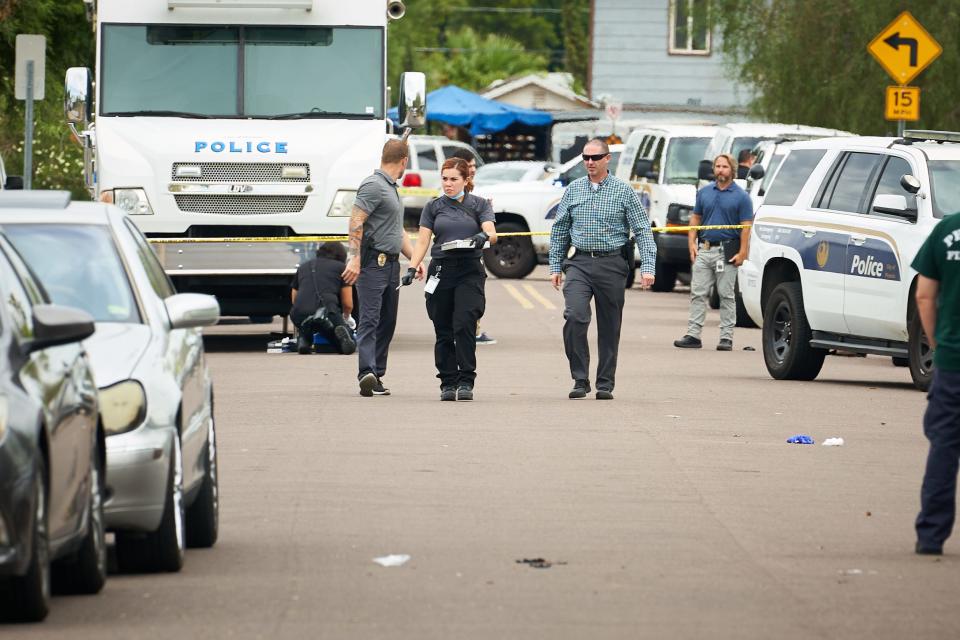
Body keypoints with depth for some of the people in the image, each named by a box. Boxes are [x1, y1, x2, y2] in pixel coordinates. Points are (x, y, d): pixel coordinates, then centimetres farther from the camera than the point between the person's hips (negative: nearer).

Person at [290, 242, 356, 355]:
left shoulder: (302, 267, 28)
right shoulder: (340, 267, 19)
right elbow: (348, 304, 19)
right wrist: (345, 318, 42)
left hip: (299, 315, 3)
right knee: (349, 346, 15)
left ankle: (304, 338, 7)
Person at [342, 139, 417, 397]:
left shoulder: (392, 189, 22)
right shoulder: (373, 186, -10)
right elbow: (356, 221, -19)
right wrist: (354, 258, -26)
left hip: (391, 264, 10)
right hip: (373, 262, -10)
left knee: (387, 322, 9)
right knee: (370, 319, -17)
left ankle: (377, 376, 11)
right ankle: (367, 373, -27)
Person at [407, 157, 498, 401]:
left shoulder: (479, 205, 7)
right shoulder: (434, 207, 11)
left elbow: (492, 233, -7)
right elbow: (423, 240, 6)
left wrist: (484, 237, -31)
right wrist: (412, 267, -8)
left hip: (470, 273, -2)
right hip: (441, 271, 2)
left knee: (464, 326, -14)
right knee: (444, 332, 3)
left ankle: (466, 382, -10)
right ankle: (448, 383, 9)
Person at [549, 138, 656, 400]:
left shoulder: (624, 191, 1)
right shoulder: (573, 190, 9)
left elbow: (642, 230, -2)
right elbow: (559, 231, 15)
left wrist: (647, 267, -12)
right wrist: (555, 267, 9)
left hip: (612, 264, -1)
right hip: (580, 263, 1)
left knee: (609, 327, 4)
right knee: (575, 317, -17)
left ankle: (605, 384, 14)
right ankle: (580, 379, -11)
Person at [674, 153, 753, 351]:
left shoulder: (741, 196, -2)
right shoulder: (704, 192, 12)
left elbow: (746, 226, -5)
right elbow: (696, 218, 15)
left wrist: (742, 253, -13)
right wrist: (692, 243, 3)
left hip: (727, 252, -4)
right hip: (703, 250, 4)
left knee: (726, 296, 1)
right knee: (698, 294, 1)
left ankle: (726, 337, 4)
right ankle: (693, 335, 3)